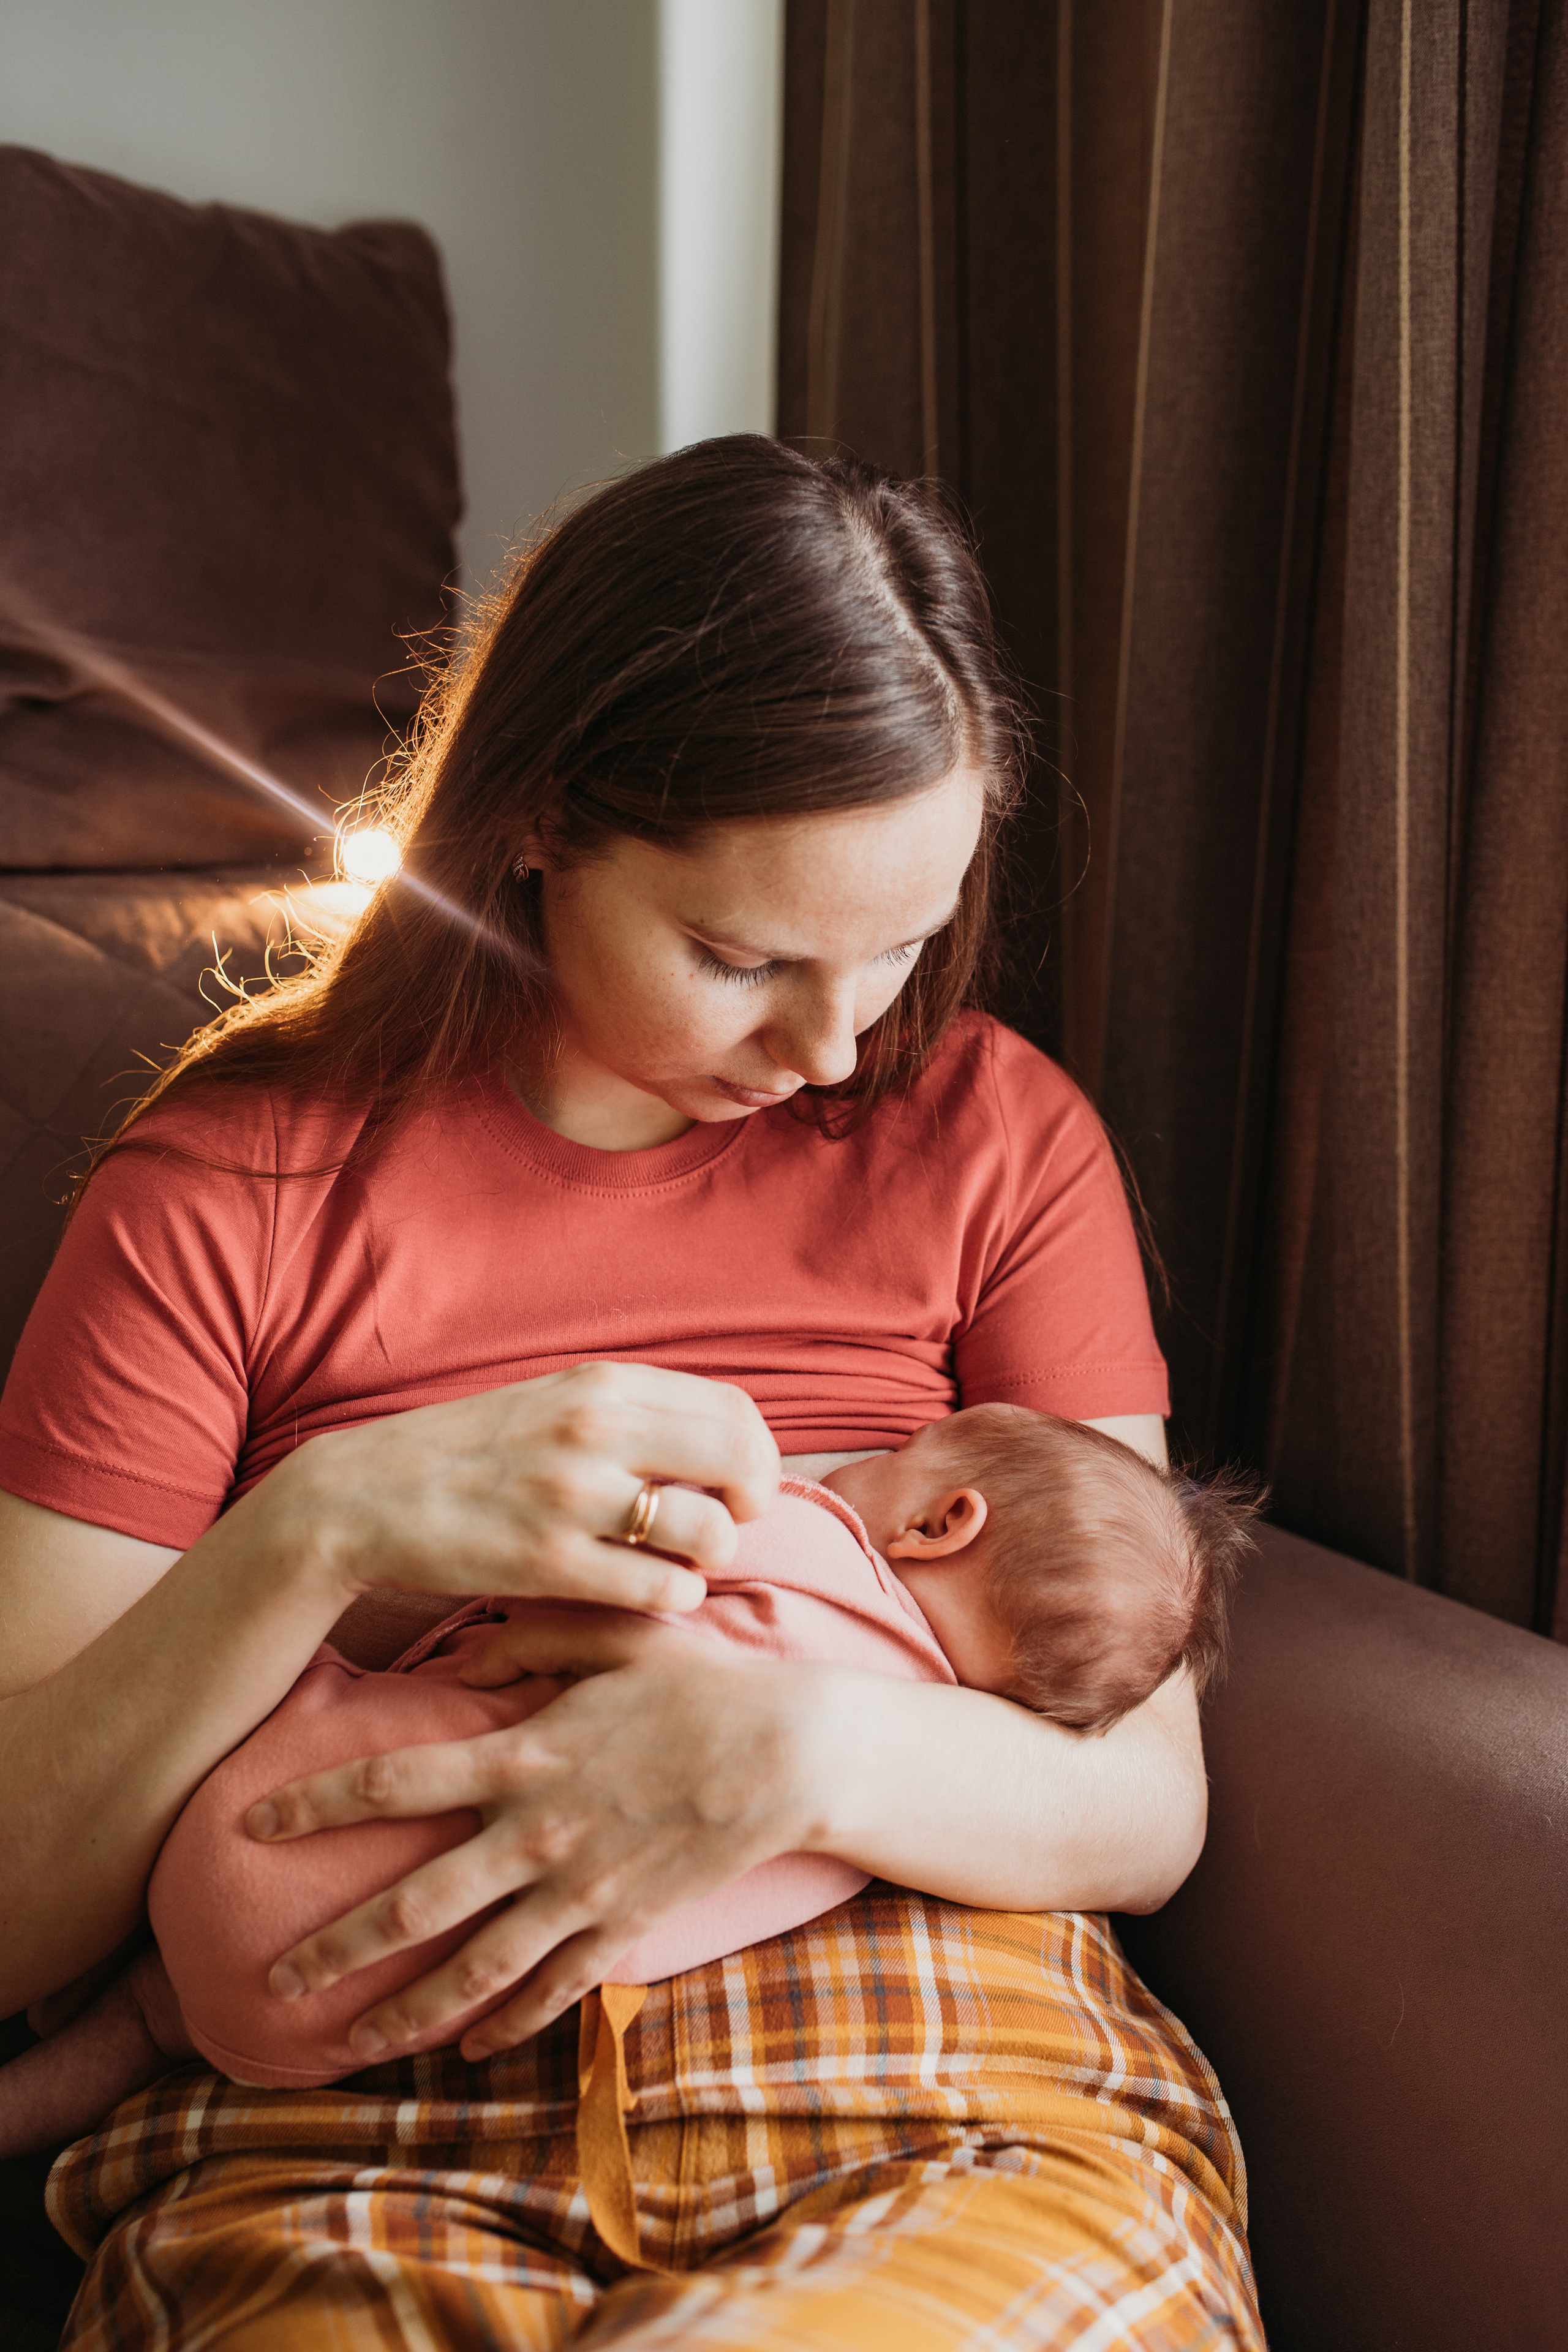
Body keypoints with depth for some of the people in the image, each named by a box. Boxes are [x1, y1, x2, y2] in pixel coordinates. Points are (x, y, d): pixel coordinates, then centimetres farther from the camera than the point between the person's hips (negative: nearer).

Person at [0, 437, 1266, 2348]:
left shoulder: (995, 1135, 7)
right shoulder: (227, 1192, 2)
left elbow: (1148, 1810, 3)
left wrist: (804, 1745, -18)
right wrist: (314, 1536, -18)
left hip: (960, 2105, 1)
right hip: (356, 2145, 1)